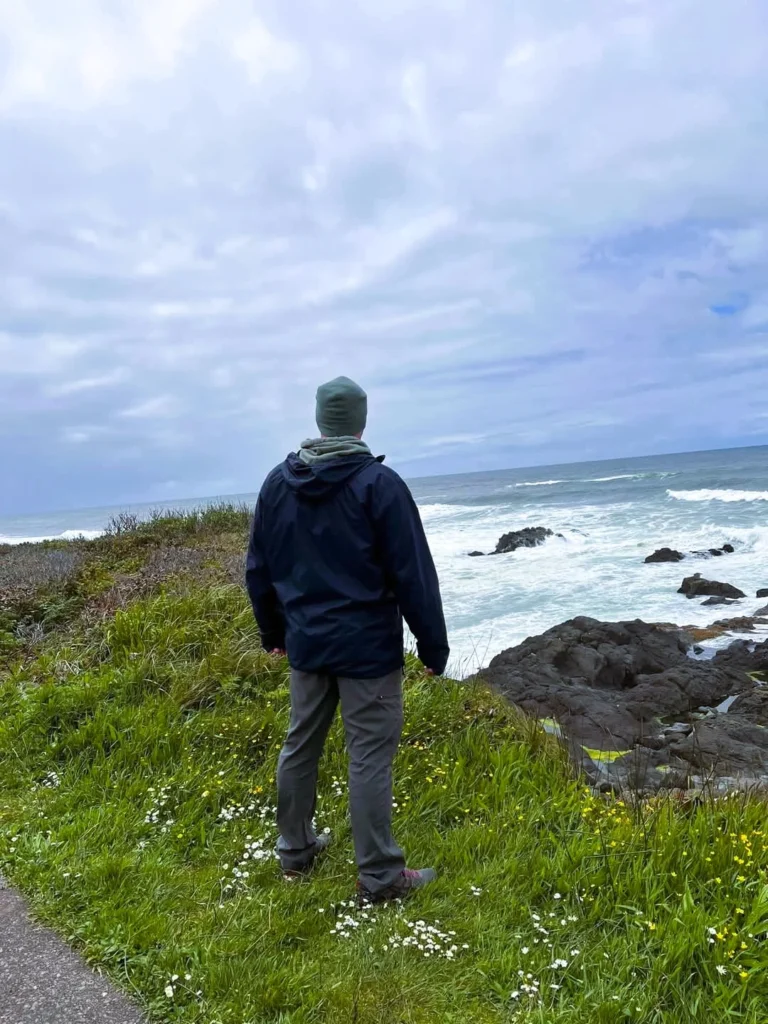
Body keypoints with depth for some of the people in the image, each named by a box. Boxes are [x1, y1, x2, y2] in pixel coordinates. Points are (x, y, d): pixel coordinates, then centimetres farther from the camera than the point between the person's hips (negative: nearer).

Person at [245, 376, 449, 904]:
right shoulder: (379, 483, -14)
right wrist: (434, 646, -5)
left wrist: (272, 632, 22)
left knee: (300, 745, 18)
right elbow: (414, 574, -14)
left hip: (306, 643, 6)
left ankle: (296, 850, 35)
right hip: (368, 646, -5)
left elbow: (259, 569, 10)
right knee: (370, 758, 3)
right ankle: (380, 877, 14)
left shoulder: (278, 482, 3)